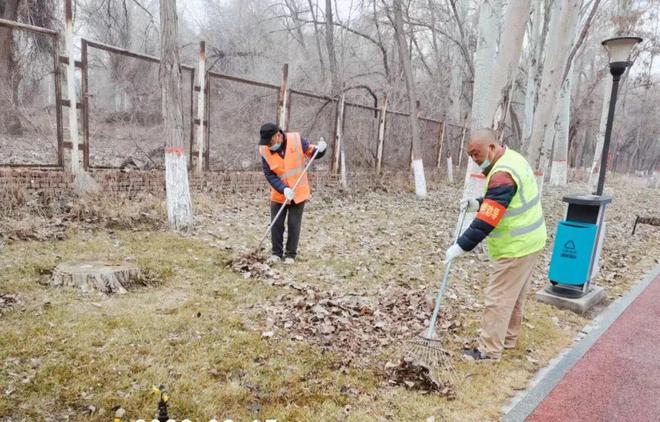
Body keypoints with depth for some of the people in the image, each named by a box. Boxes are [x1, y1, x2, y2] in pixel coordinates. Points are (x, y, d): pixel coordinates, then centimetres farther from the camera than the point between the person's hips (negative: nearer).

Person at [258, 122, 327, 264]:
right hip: (279, 194, 2)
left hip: (298, 192, -1)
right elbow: (269, 175, -12)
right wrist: (283, 189, -26)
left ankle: (290, 254, 17)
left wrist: (320, 149, -24)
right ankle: (276, 253, 22)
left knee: (294, 225, 5)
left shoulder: (296, 139, -14)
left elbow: (312, 153, -1)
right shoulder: (264, 150, -12)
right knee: (276, 224, 6)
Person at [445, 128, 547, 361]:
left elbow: (486, 221, -29)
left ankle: (489, 350, 7)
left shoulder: (503, 174, -26)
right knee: (513, 295, 20)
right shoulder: (511, 158, 7)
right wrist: (478, 203, 4)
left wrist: (460, 246, -25)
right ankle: (507, 338, 34)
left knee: (498, 298, -2)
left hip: (517, 246, -10)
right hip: (527, 241, 10)